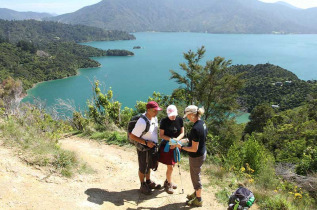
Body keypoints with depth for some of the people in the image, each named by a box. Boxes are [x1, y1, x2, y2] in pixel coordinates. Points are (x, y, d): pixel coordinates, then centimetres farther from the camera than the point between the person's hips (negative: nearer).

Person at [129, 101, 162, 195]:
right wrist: (146, 143, -27)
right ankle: (143, 185, 33)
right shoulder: (142, 122, -31)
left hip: (152, 146, 8)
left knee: (149, 165, 25)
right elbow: (132, 136, -27)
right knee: (143, 168, 13)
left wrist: (155, 143, 10)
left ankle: (148, 182, 46)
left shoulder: (154, 118, -6)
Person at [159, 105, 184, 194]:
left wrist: (176, 140, -17)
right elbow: (161, 135, -11)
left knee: (172, 166, 17)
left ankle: (167, 181, 38)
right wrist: (171, 139, -25)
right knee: (170, 167, 0)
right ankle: (169, 184, 23)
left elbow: (182, 133, -1)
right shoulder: (164, 121, -15)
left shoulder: (179, 120, -5)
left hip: (175, 146, 4)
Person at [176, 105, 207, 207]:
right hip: (202, 153, 9)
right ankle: (196, 194, 46)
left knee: (196, 177, 11)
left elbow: (194, 149, -26)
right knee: (195, 175, 26)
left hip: (196, 157, -9)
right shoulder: (202, 123, -2)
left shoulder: (195, 128, -31)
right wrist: (187, 140, 10)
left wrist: (181, 147, -15)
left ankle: (198, 200, 31)